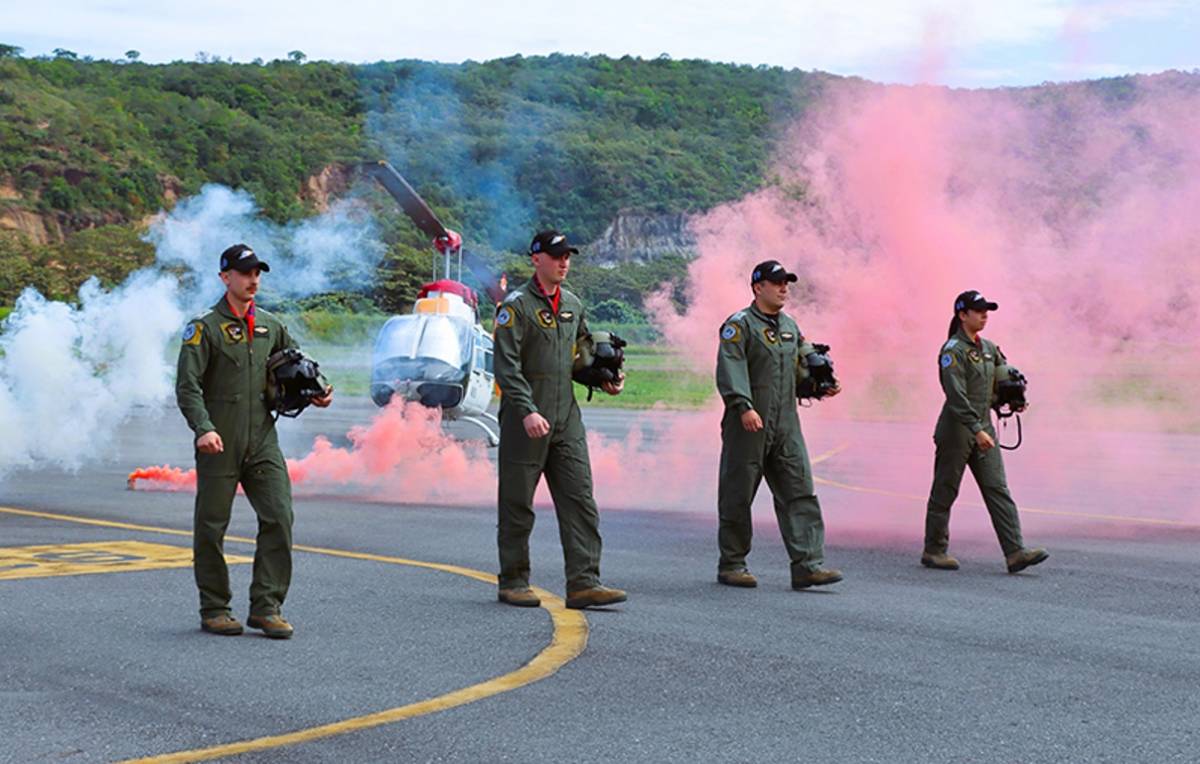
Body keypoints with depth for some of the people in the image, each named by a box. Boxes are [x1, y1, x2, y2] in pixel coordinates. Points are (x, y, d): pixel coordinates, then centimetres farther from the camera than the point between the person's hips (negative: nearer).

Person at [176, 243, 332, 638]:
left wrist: (314, 393, 3)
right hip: (218, 446, -4)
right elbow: (187, 386, -11)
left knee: (279, 517, -6)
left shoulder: (270, 326, 13)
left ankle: (266, 607, 0)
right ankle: (214, 611, 15)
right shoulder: (205, 328, -3)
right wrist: (203, 428, -26)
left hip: (263, 442, 4)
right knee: (212, 527, 4)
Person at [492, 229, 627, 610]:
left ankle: (584, 583, -4)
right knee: (518, 504, 3)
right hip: (524, 421, -6)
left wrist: (604, 380, 6)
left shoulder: (573, 305, 14)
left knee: (580, 501, -2)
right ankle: (513, 583, 14)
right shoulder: (516, 305, -8)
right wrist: (528, 411, -25)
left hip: (566, 420, 6)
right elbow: (506, 366, -15)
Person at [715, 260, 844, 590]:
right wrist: (744, 406, -29)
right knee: (738, 496, 3)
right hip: (748, 426, -6)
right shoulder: (739, 325, -5)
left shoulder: (790, 327, 18)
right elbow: (731, 369, -17)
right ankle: (731, 565, 14)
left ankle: (807, 565, -8)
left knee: (799, 492, -4)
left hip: (786, 427, 6)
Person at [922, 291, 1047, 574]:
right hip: (956, 430, -7)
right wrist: (976, 430, -27)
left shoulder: (988, 348, 12)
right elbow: (957, 395, -21)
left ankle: (1015, 552, -8)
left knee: (998, 490, -2)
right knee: (944, 492, 3)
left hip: (983, 428, 7)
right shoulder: (953, 350, -12)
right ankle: (934, 551, 15)